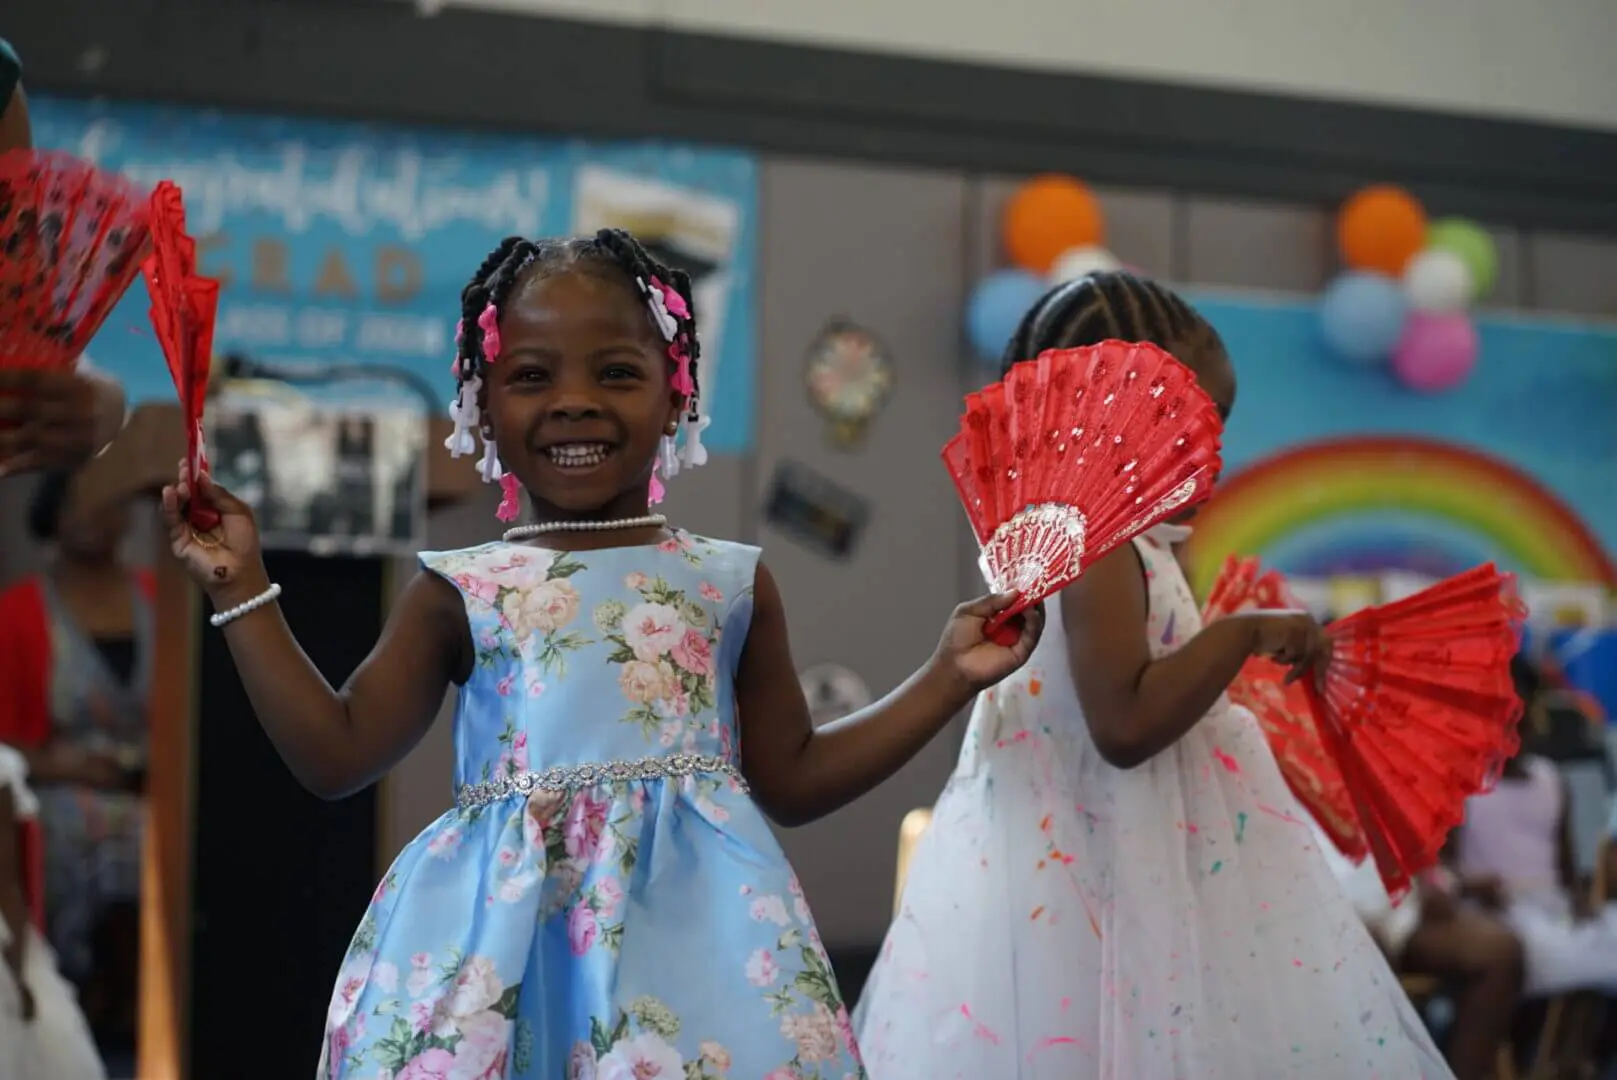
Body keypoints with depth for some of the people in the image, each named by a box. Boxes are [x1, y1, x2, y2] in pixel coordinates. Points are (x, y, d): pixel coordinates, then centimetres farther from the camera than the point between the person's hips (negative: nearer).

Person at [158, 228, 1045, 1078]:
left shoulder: (729, 583, 10)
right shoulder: (461, 592, 8)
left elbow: (789, 778, 14)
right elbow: (337, 756, 8)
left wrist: (948, 679, 9)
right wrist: (241, 589, 5)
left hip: (690, 924, 0)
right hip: (501, 929, 0)